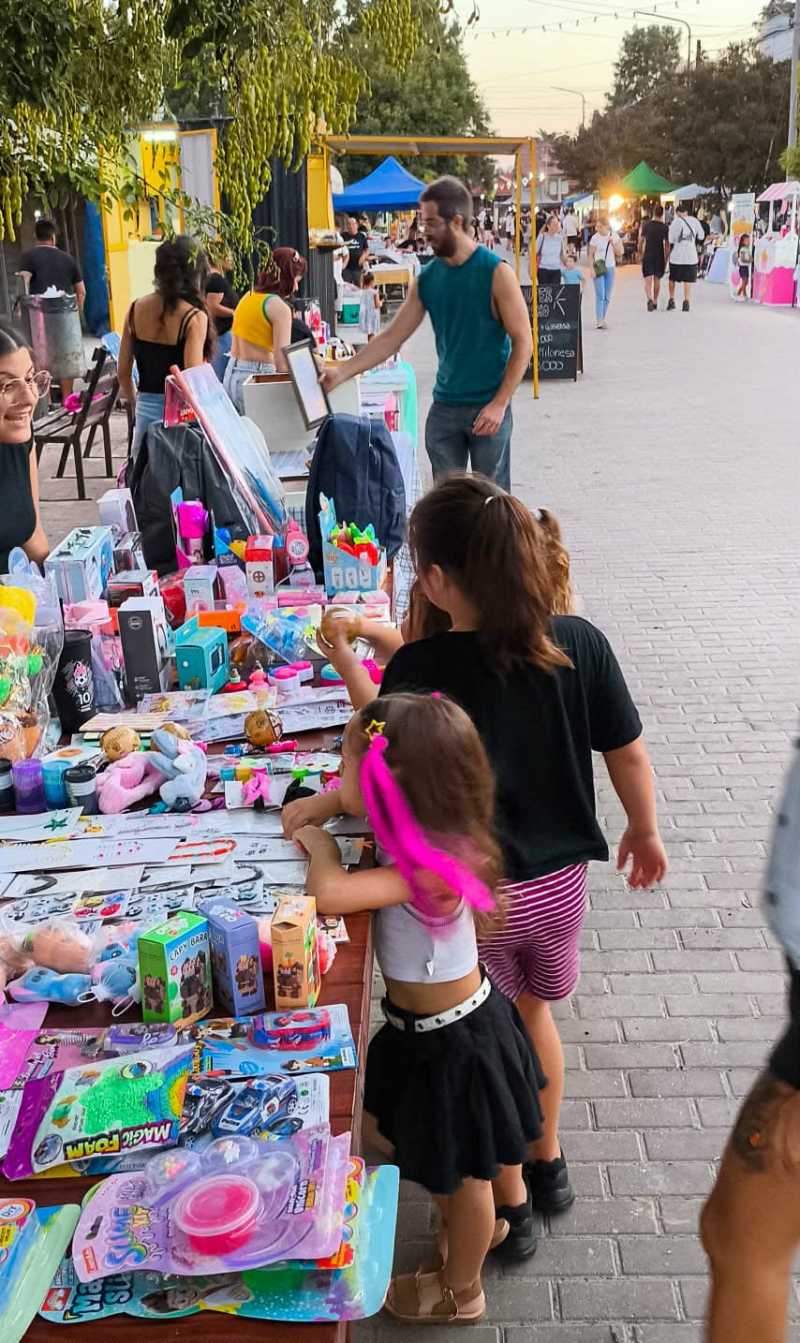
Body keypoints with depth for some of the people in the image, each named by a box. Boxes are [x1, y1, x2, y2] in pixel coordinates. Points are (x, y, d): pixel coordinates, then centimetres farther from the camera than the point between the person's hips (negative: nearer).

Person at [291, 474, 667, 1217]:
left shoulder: (421, 668, -24)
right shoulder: (581, 643, -13)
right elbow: (628, 753, -3)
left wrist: (313, 808, 3)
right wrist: (644, 830, 15)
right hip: (560, 879, 4)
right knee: (535, 1011, 29)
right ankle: (547, 1161, 47)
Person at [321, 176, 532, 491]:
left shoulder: (496, 273, -10)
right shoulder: (427, 278, 5)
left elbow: (522, 342, -9)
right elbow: (391, 337, 8)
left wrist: (499, 404, -15)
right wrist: (342, 371, -2)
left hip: (488, 408, -4)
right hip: (444, 406, 5)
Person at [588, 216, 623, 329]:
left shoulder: (614, 236, 3)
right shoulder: (595, 238, -3)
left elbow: (620, 252, 3)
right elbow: (591, 255, 0)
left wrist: (613, 243, -13)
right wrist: (592, 269, -11)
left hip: (610, 268, 3)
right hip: (598, 269, -3)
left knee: (608, 296, 8)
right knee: (600, 296, -11)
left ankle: (603, 319, 18)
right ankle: (599, 321, -13)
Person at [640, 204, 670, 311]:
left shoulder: (646, 225, -2)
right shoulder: (665, 227, -7)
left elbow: (642, 241, 5)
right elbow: (667, 245, -6)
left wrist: (641, 254, 17)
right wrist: (666, 258, 3)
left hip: (647, 256, 0)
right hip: (659, 256, 0)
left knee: (648, 280, -5)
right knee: (657, 280, 15)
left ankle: (650, 299, -29)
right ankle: (655, 302, 24)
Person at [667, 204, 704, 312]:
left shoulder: (675, 222, -8)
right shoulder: (694, 221, 1)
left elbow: (670, 240, -7)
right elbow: (700, 237, 9)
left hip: (676, 256, -2)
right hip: (691, 256, 2)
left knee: (672, 279, 14)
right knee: (688, 280, 8)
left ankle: (672, 300, 12)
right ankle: (686, 302, 4)